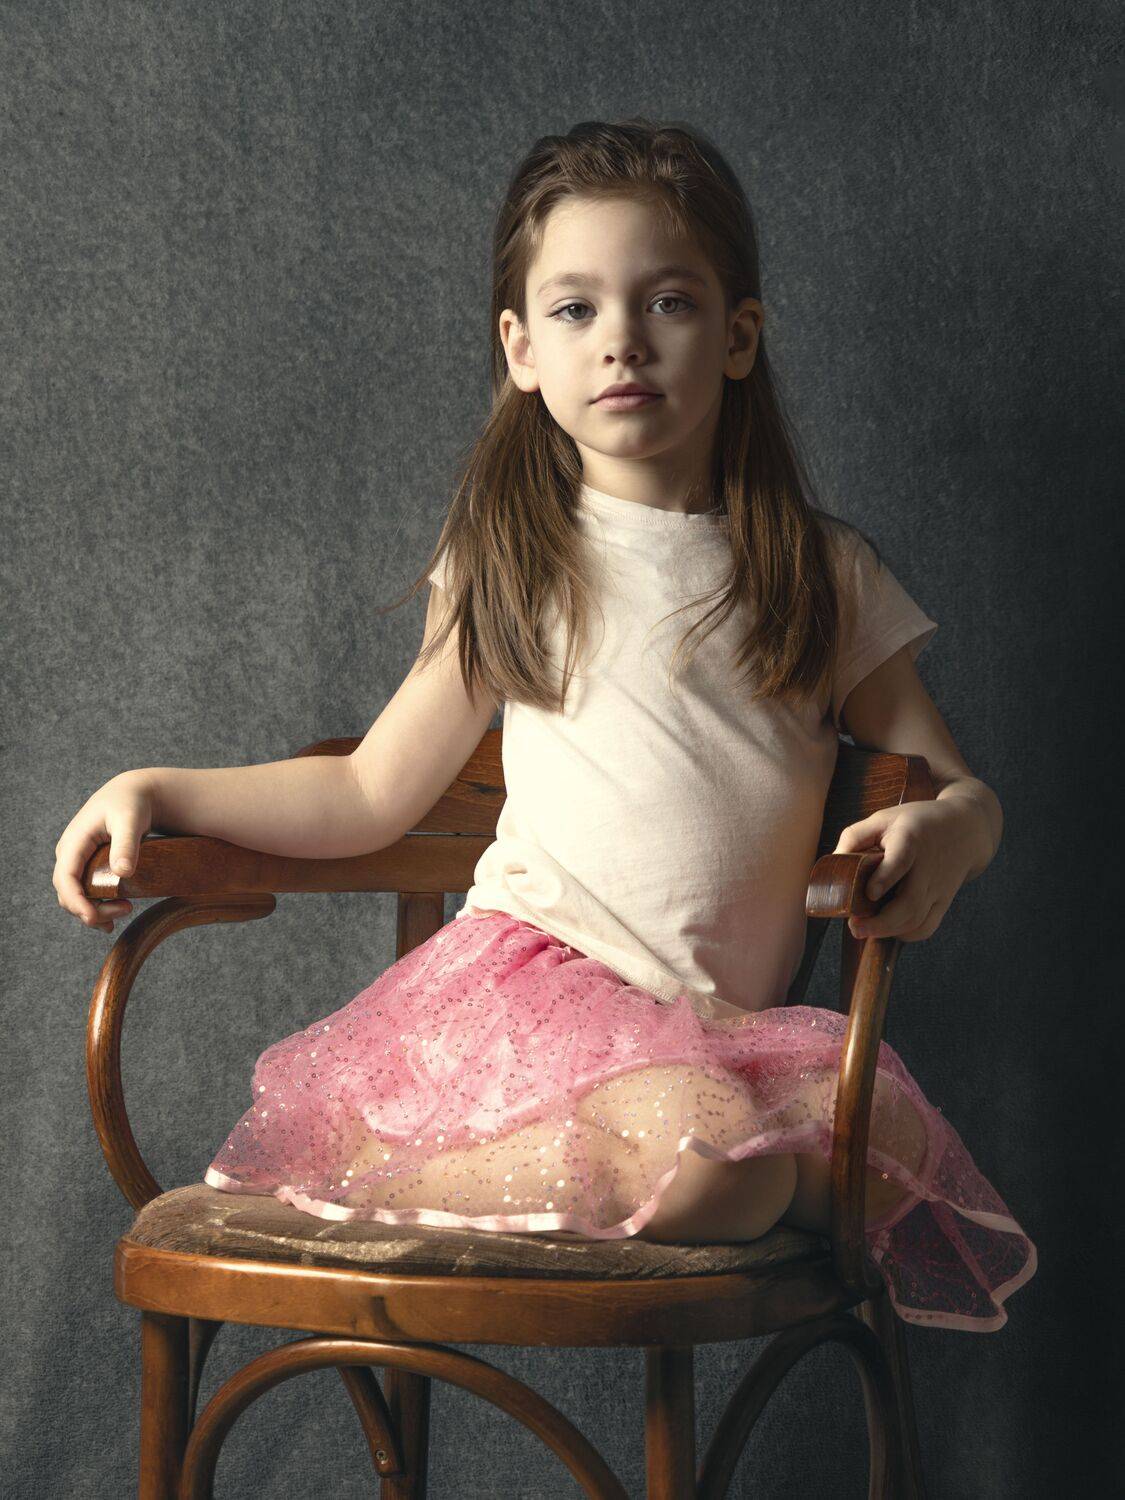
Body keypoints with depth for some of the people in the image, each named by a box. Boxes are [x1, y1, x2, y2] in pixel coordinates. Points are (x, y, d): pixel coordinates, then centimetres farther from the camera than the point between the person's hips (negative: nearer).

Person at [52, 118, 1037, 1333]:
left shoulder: (824, 575, 15)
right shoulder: (514, 565, 14)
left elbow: (958, 787, 16)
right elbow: (371, 795, 17)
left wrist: (943, 833, -10)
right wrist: (156, 791, 5)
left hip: (724, 1023, 3)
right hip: (535, 972, -3)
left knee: (883, 1150, -31)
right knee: (698, 1151, -36)